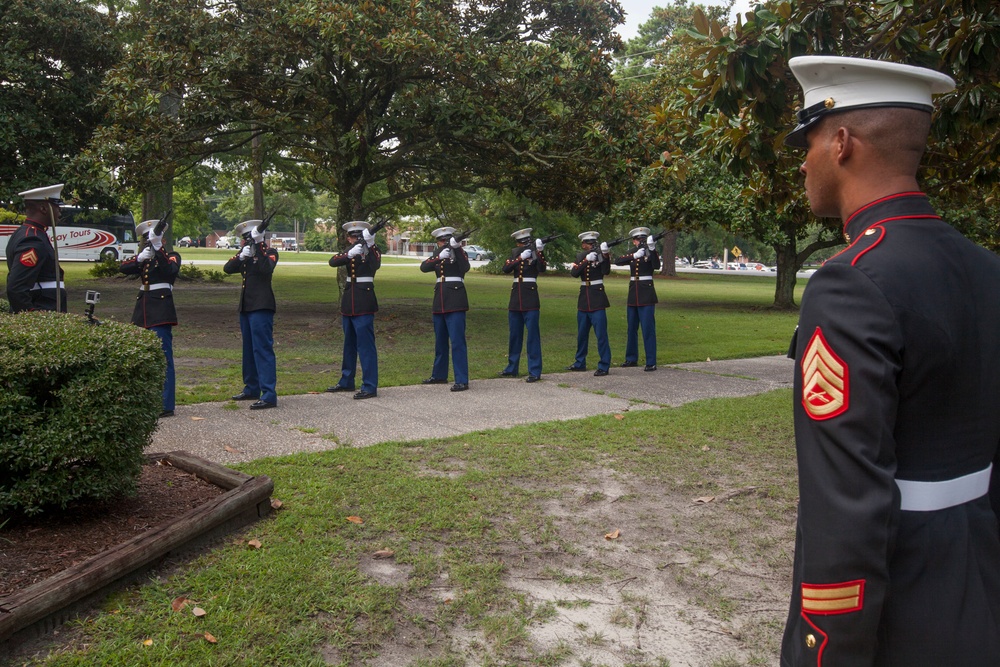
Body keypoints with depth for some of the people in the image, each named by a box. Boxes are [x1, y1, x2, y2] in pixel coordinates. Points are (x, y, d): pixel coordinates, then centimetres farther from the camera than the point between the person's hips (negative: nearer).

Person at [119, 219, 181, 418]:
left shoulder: (172, 256, 3)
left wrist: (158, 248, -25)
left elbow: (170, 270, -20)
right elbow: (123, 268, 2)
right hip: (143, 310, 7)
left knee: (163, 357, -10)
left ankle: (166, 405, -10)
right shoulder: (144, 258, 19)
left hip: (161, 310, -7)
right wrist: (139, 259, -16)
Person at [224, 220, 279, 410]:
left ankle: (269, 395, -14)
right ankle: (252, 389, 25)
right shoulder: (246, 254, 16)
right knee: (249, 349, 14)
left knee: (263, 348, -12)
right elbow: (227, 268, 3)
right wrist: (241, 256, -13)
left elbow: (266, 269, -23)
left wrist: (258, 247, -21)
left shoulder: (270, 252, -3)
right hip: (246, 306, 8)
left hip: (261, 307, -8)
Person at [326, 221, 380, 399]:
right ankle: (346, 381, 28)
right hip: (348, 302, 7)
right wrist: (350, 254, -25)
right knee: (349, 343, 16)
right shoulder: (349, 250, 11)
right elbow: (332, 261, -9)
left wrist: (370, 245, -37)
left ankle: (370, 387, -6)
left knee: (365, 344, -9)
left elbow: (375, 265, -27)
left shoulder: (373, 250, -5)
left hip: (364, 303, -7)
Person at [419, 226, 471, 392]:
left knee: (457, 340, -11)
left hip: (455, 301, -6)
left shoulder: (460, 253, 3)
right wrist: (439, 256, -20)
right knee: (440, 340, 14)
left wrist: (457, 247, -24)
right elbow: (423, 267, -5)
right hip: (439, 301, 6)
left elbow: (465, 268, -18)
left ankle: (462, 381, -12)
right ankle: (439, 375, 27)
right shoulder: (437, 256, 15)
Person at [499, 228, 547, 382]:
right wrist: (520, 258, -19)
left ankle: (535, 372, -4)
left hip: (530, 297, -5)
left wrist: (540, 251, -32)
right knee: (514, 334, 12)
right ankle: (512, 368, 23)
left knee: (532, 335, -7)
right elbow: (506, 268, -7)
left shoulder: (535, 251, 0)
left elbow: (542, 269, -19)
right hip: (515, 297, 5)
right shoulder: (514, 253, 11)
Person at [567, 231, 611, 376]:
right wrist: (586, 260, -22)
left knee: (601, 334, -8)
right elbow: (574, 272, -9)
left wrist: (605, 254, -33)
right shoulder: (579, 256, 8)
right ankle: (580, 363, 25)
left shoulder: (600, 254, -2)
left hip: (597, 298, -4)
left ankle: (604, 366, -4)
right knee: (582, 334, 13)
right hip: (583, 298, 4)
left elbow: (606, 271, -20)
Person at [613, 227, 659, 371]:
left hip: (647, 295, -5)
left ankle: (651, 362, -6)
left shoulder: (651, 253, -1)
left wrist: (652, 249, -32)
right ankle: (631, 358, 24)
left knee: (648, 328, -8)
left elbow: (656, 266, -21)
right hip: (633, 295, 5)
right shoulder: (631, 254, 10)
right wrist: (635, 255, -22)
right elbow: (618, 261, -9)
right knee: (631, 328, 12)